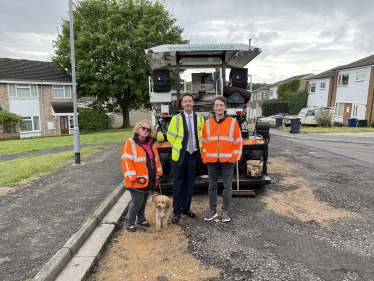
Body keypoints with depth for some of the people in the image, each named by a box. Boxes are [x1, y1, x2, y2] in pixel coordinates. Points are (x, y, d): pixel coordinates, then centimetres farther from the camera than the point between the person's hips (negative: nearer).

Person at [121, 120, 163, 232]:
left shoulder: (151, 143, 12)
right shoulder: (130, 143, -9)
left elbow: (156, 159, 19)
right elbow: (127, 161, -14)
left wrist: (158, 172, 14)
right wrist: (132, 177, -18)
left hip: (149, 180, 6)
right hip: (137, 181, -6)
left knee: (144, 202, 17)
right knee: (137, 202, -3)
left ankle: (141, 220, 36)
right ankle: (129, 223, 18)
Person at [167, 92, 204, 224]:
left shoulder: (200, 119, 5)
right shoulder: (176, 118, -3)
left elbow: (202, 136, 13)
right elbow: (170, 137, 2)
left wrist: (199, 149, 8)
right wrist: (178, 147, 6)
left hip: (194, 155, 3)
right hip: (180, 155, -3)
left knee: (190, 184, 12)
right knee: (178, 184, 3)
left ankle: (186, 208, 27)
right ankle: (177, 212, 16)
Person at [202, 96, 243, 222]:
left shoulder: (232, 122, -1)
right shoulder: (208, 123, 5)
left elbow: (238, 142, 1)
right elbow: (204, 142, 9)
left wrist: (234, 158, -5)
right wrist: (205, 158, 2)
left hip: (227, 161, -2)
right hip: (211, 161, 2)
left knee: (227, 187, 7)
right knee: (212, 186, 11)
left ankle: (225, 211, 22)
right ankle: (212, 210, 24)